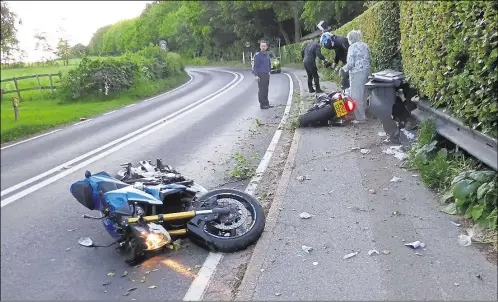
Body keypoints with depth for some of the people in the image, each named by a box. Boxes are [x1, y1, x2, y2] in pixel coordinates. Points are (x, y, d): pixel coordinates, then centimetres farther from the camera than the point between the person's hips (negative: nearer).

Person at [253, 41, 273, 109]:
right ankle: (262, 104, 1)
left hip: (267, 75, 7)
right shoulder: (257, 55, -8)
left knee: (266, 90, 11)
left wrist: (269, 72, 18)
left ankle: (266, 103, 18)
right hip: (260, 75, -7)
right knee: (261, 90, -4)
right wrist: (256, 75, -18)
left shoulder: (267, 55, 12)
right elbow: (255, 66, -12)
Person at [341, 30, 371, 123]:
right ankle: (364, 114, 26)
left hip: (357, 73, -8)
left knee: (357, 96, -3)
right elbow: (368, 59, 15)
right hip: (367, 71, 8)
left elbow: (350, 63, -15)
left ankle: (360, 118, -1)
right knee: (363, 94, 17)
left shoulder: (352, 47, -9)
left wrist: (344, 68, 1)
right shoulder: (365, 45, 13)